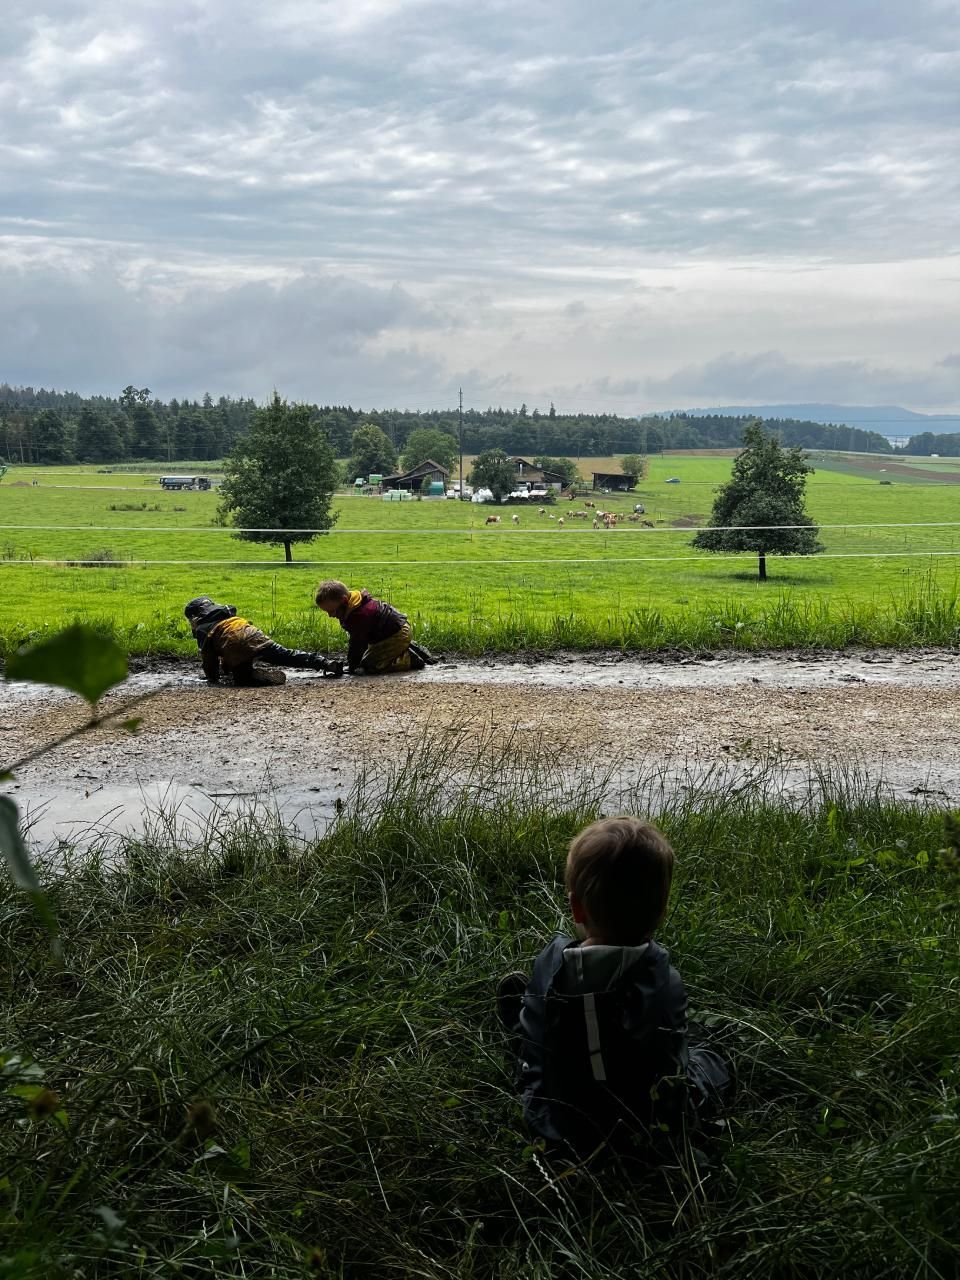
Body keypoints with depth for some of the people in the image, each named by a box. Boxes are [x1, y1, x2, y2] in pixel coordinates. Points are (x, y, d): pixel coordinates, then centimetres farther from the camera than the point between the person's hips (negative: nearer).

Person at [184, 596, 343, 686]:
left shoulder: (201, 629, 16)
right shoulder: (226, 613, 37)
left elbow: (208, 657, 14)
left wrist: (213, 679, 28)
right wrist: (227, 666, 56)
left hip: (235, 647, -6)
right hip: (254, 636, 6)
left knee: (242, 677, 11)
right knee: (287, 655, 8)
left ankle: (268, 677, -18)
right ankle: (326, 664, -7)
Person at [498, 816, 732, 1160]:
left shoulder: (551, 965, -22)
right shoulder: (664, 983, -27)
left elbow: (533, 1045, -8)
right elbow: (671, 1068, -16)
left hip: (555, 1124, 2)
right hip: (639, 1138, -1)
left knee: (513, 987, 17)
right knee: (713, 1064, 25)